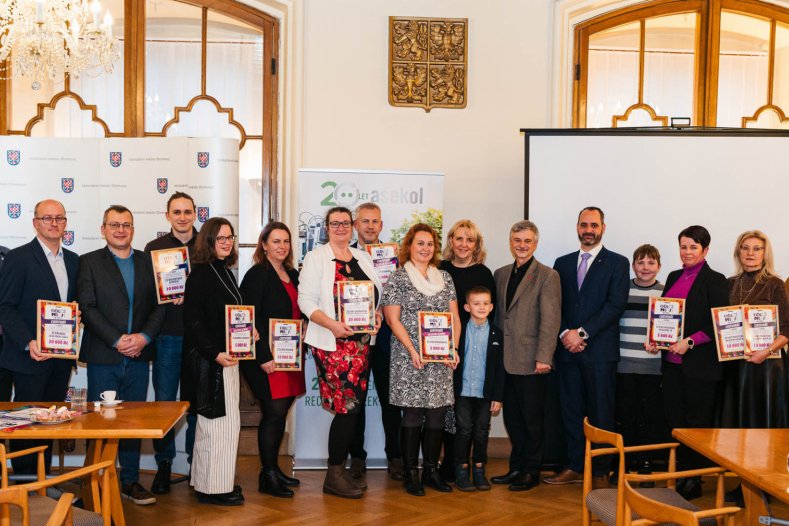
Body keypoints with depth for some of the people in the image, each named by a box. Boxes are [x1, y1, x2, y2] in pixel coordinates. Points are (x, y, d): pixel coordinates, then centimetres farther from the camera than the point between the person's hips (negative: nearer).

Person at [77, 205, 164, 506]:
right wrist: (117, 340, -15)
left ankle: (130, 481, 18)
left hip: (138, 356, 3)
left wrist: (144, 337, -10)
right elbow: (87, 308, -6)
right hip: (103, 357, -3)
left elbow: (159, 306, 7)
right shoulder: (89, 262, 3)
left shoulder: (148, 263, 11)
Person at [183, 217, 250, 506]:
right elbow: (193, 320, -18)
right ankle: (213, 488, 6)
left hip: (226, 356, 9)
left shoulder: (226, 272, 13)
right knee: (220, 421, -5)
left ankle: (205, 481, 25)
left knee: (224, 421, 14)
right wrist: (215, 354, -24)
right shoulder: (200, 274, -13)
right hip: (208, 358, -9)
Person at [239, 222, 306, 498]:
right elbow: (251, 319, -14)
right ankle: (267, 476, 4)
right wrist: (264, 357, -18)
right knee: (274, 412, -7)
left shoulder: (293, 275, 14)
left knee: (281, 412, 10)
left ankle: (274, 468, 21)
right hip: (266, 357, -7)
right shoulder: (256, 275, -8)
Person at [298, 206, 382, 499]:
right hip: (332, 343, -6)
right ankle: (334, 477, 4)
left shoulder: (362, 258, 15)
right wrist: (333, 325, -22)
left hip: (361, 341, 6)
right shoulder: (316, 257, -2)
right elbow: (306, 299, -9)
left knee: (353, 407, 7)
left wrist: (376, 314, -1)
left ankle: (341, 471, 19)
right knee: (347, 406, -9)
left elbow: (376, 294, 20)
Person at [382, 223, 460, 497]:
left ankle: (431, 470, 17)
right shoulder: (397, 278, -1)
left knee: (437, 412, 5)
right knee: (412, 413, -2)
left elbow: (455, 318, 13)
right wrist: (412, 351, -14)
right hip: (410, 359, -4)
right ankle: (410, 473, 7)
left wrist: (454, 348, 0)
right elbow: (393, 319, -6)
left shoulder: (444, 277, 13)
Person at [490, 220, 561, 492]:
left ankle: (531, 472, 17)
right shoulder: (500, 274, 13)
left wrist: (543, 357, -18)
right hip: (506, 360, 6)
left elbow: (550, 320, -12)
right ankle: (516, 467, 25)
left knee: (532, 419, 5)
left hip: (531, 361, -6)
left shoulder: (547, 276, -6)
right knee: (512, 418, 13)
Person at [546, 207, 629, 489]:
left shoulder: (617, 263, 2)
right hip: (567, 349, 4)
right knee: (571, 410, 8)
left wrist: (582, 333, -14)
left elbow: (615, 305, -8)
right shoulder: (563, 263, 14)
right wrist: (565, 334, -8)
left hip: (600, 350, -4)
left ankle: (600, 471, 9)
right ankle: (575, 466, 18)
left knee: (601, 413, 1)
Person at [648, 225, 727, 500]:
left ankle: (694, 481, 14)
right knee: (674, 419, 9)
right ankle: (679, 476, 20)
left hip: (700, 363, -6)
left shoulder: (715, 281, -5)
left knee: (697, 422, 3)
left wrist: (690, 342, -19)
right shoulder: (673, 277, 13)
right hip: (672, 361, 6)